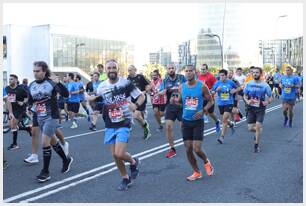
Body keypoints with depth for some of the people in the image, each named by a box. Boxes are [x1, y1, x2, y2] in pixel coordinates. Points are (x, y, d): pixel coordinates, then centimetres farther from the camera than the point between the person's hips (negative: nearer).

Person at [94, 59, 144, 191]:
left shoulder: (126, 83, -8)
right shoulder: (102, 86, 3)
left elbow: (141, 96, -3)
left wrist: (136, 105, -22)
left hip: (124, 124, -4)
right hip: (110, 125, 5)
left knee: (119, 154, -15)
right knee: (115, 155, 8)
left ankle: (133, 162, 19)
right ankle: (125, 179, 30)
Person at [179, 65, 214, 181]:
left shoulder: (202, 86, -7)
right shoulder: (181, 87, 2)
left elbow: (210, 101, 0)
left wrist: (203, 111, -15)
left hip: (198, 121, -4)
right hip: (186, 121, 4)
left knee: (197, 149, -10)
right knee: (188, 149, 5)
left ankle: (206, 162, 25)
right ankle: (197, 172, 24)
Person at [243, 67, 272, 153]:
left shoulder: (265, 85, -7)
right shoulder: (249, 84, 0)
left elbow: (270, 97, 0)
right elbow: (245, 95, 10)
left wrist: (267, 102, -22)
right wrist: (247, 101, -12)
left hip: (260, 108, -3)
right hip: (251, 108, 3)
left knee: (258, 125, -13)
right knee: (250, 128, 2)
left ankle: (256, 145, 6)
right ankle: (258, 133, 39)